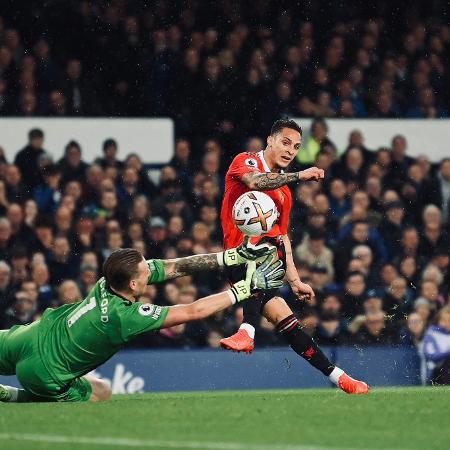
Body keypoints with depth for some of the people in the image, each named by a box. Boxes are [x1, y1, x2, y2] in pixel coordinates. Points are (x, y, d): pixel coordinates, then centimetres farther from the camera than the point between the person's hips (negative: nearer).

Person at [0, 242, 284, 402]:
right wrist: (247, 287, -21)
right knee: (101, 393, 17)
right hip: (44, 374, -6)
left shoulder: (111, 278, -12)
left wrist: (237, 255, -9)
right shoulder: (125, 316, -31)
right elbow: (194, 312, -27)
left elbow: (175, 267, -6)